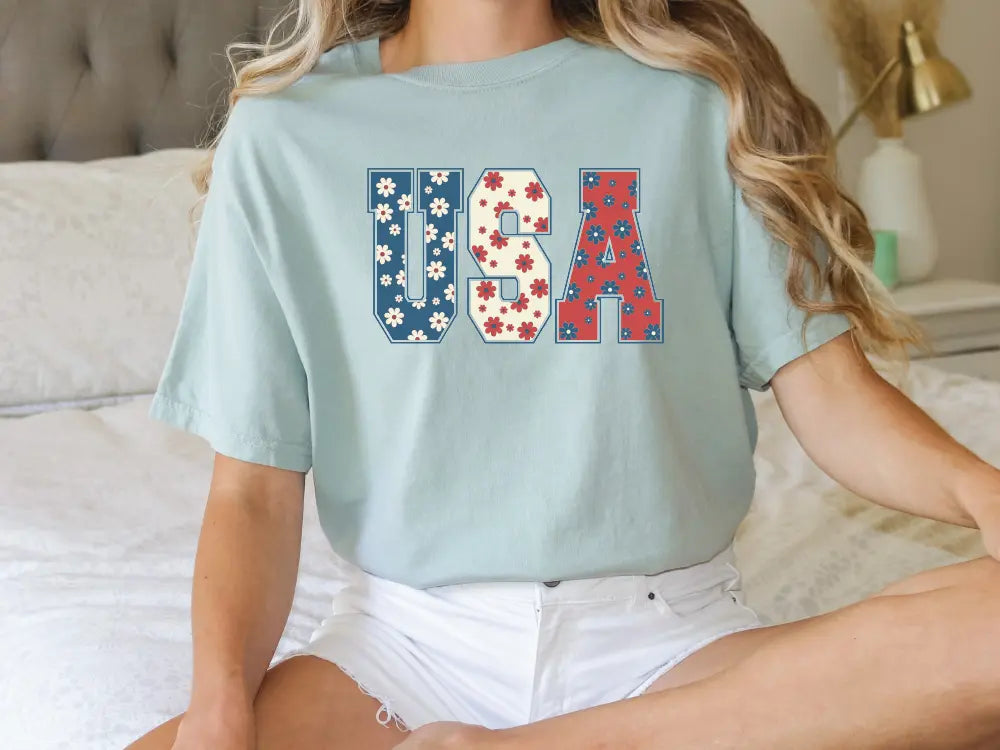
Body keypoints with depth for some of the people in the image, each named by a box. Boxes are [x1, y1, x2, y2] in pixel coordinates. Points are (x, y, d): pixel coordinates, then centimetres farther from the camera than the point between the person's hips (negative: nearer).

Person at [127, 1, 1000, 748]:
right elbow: (256, 485, -1)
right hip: (403, 636, -1)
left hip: (665, 635, 2)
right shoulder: (283, 133, 1)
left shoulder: (699, 98, 3)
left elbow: (828, 386, 0)